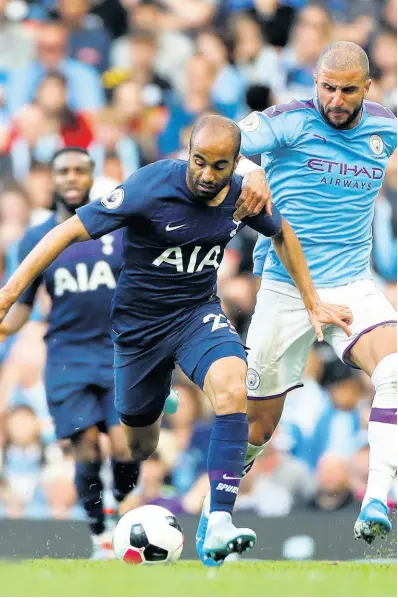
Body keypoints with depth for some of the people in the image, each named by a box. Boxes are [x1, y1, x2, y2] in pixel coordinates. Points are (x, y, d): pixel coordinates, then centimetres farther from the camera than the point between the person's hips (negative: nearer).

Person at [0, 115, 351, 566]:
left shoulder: (243, 196, -9)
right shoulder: (151, 188, -24)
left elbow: (282, 234, 14)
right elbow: (69, 232, -22)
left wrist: (312, 303, 15)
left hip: (197, 313, 2)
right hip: (139, 321, -2)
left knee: (232, 386, -29)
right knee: (139, 442, 10)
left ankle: (219, 523, -33)